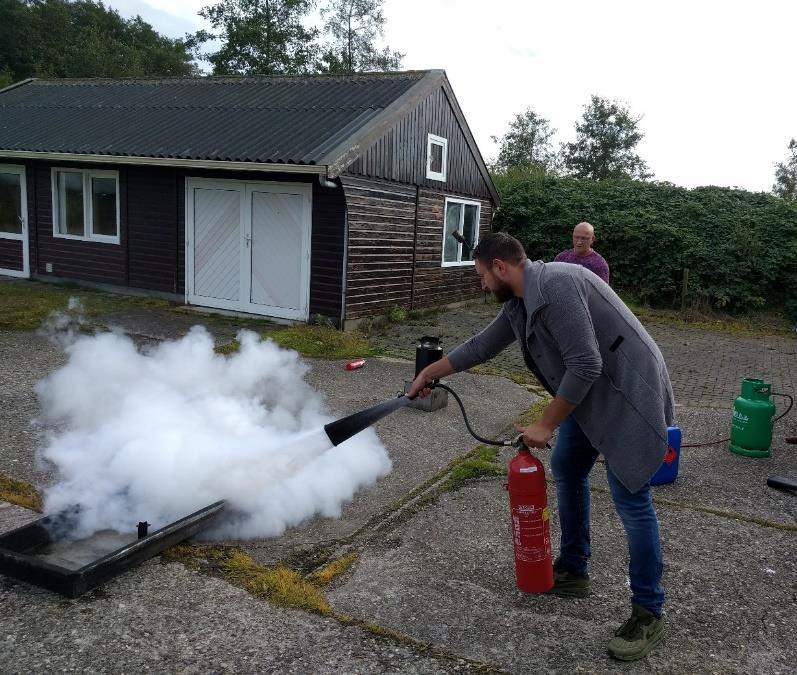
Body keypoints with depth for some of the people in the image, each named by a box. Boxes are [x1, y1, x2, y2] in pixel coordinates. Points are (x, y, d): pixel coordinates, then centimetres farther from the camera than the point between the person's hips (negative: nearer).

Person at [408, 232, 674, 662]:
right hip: (589, 392, 10)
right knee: (567, 471, 18)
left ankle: (648, 613, 9)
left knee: (631, 500, -6)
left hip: (627, 393, -10)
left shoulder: (555, 285, -26)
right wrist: (429, 373, 25)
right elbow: (481, 346, 19)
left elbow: (585, 366, -27)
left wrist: (546, 425, -18)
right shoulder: (519, 303, 5)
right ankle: (572, 572, 34)